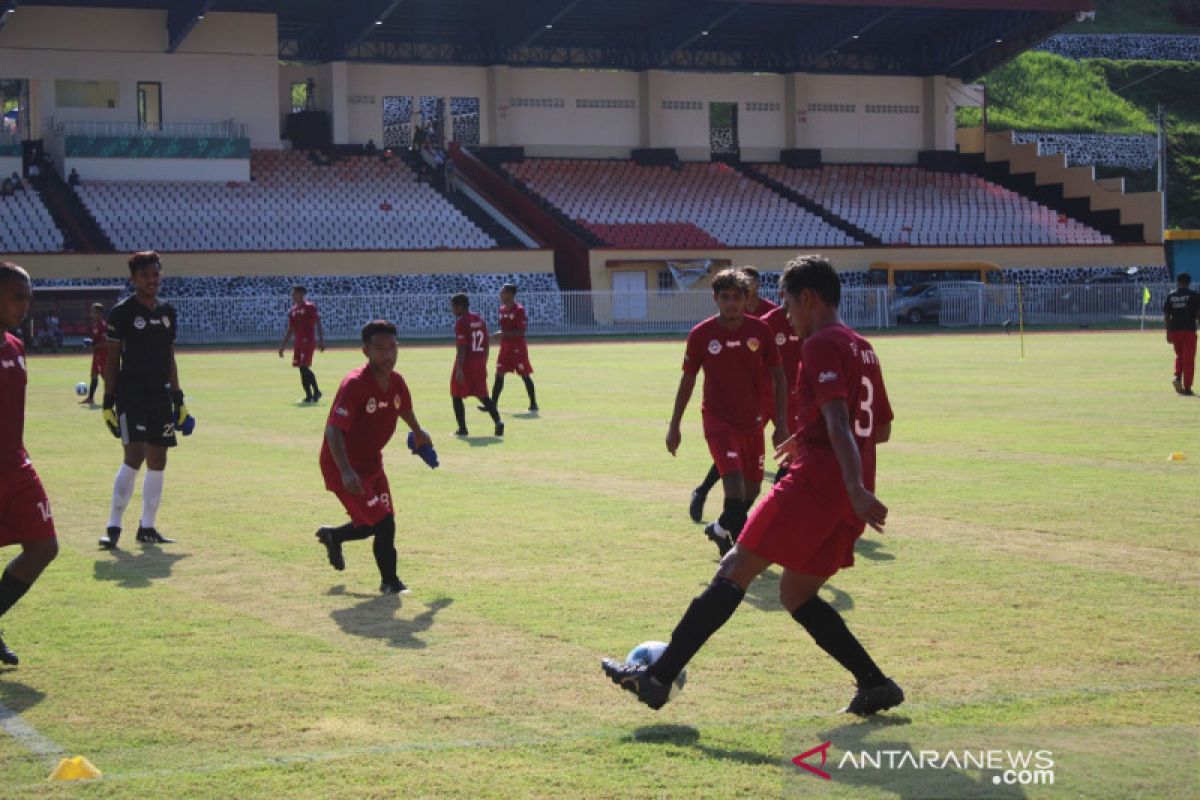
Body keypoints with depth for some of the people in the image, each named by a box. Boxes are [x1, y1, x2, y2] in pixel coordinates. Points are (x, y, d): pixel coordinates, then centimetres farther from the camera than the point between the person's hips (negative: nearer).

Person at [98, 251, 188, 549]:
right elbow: (112, 360, -3)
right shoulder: (122, 312, -5)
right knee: (134, 457, -15)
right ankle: (113, 526, -7)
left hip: (161, 396, 6)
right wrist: (108, 401, -8)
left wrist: (178, 398, 14)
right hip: (130, 395, -6)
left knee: (157, 462, 6)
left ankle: (147, 527, 14)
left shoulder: (168, 312, 12)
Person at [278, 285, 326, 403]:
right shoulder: (292, 311, 15)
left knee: (304, 367, -14)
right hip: (298, 343, 7)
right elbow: (290, 329, 20)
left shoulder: (310, 307, -4)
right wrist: (283, 346, 17)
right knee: (302, 369, 4)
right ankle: (309, 395, 9)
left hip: (308, 341, -7)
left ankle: (316, 391, -3)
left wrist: (321, 340, -14)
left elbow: (318, 324, -7)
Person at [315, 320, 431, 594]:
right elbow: (333, 430, -33)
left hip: (372, 462, 8)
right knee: (384, 523, -10)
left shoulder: (396, 382, -4)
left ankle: (332, 537, 48)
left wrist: (418, 434, 38)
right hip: (345, 468, -8)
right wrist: (346, 472, -44)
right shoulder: (354, 385, -28)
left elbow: (405, 410, 19)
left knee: (376, 524, 19)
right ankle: (389, 581, 11)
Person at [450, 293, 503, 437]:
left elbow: (461, 348, -18)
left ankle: (462, 428, 3)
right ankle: (498, 421, -6)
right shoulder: (480, 320, 12)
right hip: (480, 364, 7)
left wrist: (459, 370, -20)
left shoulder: (461, 322, -12)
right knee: (483, 396, 11)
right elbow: (486, 345, 14)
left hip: (465, 363, -7)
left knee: (457, 396, 6)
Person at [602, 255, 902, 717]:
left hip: (814, 483, -9)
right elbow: (881, 429, 28)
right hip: (847, 495, 9)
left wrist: (855, 488, -31)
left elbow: (837, 421, -21)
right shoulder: (863, 349, 20)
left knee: (734, 571, -7)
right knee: (796, 596, 17)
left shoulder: (820, 346, -7)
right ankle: (875, 684, 10)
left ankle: (659, 677, -9)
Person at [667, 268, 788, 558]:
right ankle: (741, 542, -4)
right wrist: (674, 426, 7)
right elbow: (687, 381, 4)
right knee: (735, 482, -20)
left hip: (751, 420, 3)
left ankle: (721, 529, 38)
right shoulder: (701, 335, -7)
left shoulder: (760, 330, -3)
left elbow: (778, 376, 3)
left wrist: (781, 422, -2)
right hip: (718, 419, -3)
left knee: (752, 489, 12)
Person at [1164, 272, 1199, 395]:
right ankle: (1187, 387, 1)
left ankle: (1177, 377, -3)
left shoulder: (1170, 296, 6)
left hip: (1174, 330, 3)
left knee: (1179, 356, 20)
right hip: (1189, 330, -3)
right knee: (1188, 359, 2)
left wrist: (1168, 332, 8)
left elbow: (1166, 316, 4)